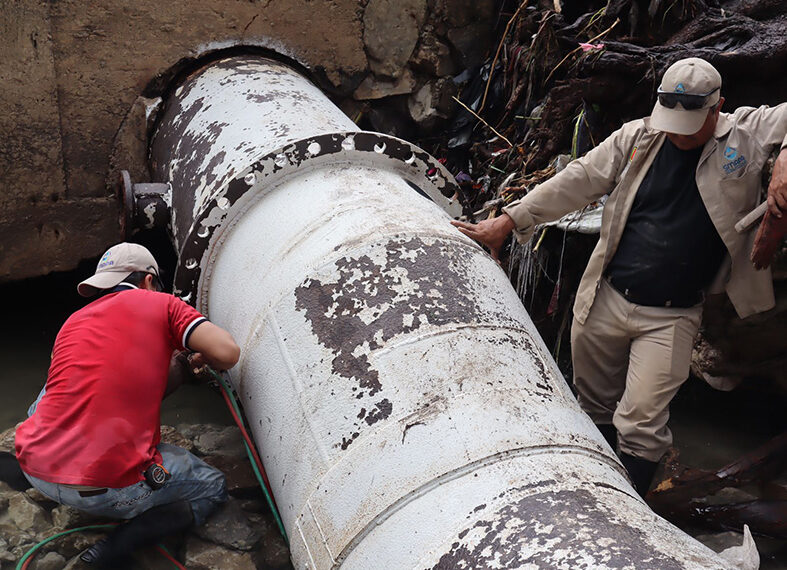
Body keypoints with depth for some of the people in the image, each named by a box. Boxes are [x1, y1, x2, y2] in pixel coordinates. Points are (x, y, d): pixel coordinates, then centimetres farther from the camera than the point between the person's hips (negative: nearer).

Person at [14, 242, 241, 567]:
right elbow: (227, 352, -9)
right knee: (213, 486, 17)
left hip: (37, 471, 6)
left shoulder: (74, 322, 19)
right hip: (109, 491, -6)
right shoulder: (162, 303, 3)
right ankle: (120, 543, -3)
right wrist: (201, 358, 15)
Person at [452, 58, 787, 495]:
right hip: (605, 299, 3)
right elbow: (577, 181, 2)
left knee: (641, 423, -6)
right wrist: (508, 220, 0)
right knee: (595, 406, 17)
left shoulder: (747, 133, -2)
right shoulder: (637, 137, 2)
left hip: (671, 318, -3)